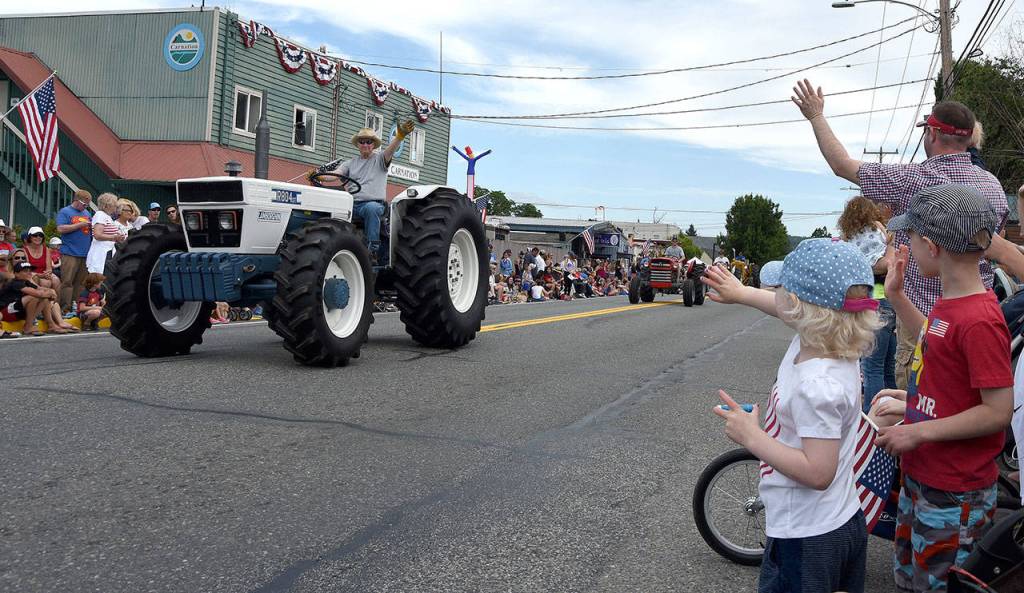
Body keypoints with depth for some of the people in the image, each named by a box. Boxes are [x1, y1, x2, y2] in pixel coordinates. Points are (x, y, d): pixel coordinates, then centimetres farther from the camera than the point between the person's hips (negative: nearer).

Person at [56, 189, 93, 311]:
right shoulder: (65, 212, 1)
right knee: (67, 282, -7)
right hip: (70, 253, -6)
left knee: (81, 283, 6)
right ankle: (65, 308, -7)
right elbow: (61, 229, -12)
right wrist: (81, 224, -12)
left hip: (85, 254, 6)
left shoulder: (87, 213, 20)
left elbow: (91, 230, 26)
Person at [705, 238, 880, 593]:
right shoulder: (828, 344, -5)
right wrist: (741, 292, 28)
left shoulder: (817, 386, -32)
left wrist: (749, 435, -24)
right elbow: (788, 311, 16)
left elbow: (817, 473, -30)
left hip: (807, 539, -9)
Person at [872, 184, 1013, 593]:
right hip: (920, 476, 9)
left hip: (953, 496, -9)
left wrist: (918, 432, -21)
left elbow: (998, 412, -24)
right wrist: (897, 296, 14)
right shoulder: (949, 302, 3)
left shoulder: (980, 321, -25)